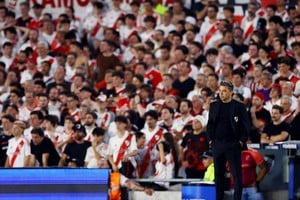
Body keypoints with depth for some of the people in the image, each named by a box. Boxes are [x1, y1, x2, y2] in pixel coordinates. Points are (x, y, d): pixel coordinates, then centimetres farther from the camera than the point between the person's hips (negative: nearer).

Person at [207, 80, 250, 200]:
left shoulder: (239, 106, -2)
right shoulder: (214, 105, 9)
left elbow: (246, 125, -1)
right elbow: (210, 123, 14)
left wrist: (242, 141, -7)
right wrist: (210, 139, 5)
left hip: (233, 144, -3)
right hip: (217, 144, 4)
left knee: (236, 173, -5)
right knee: (218, 173, 7)